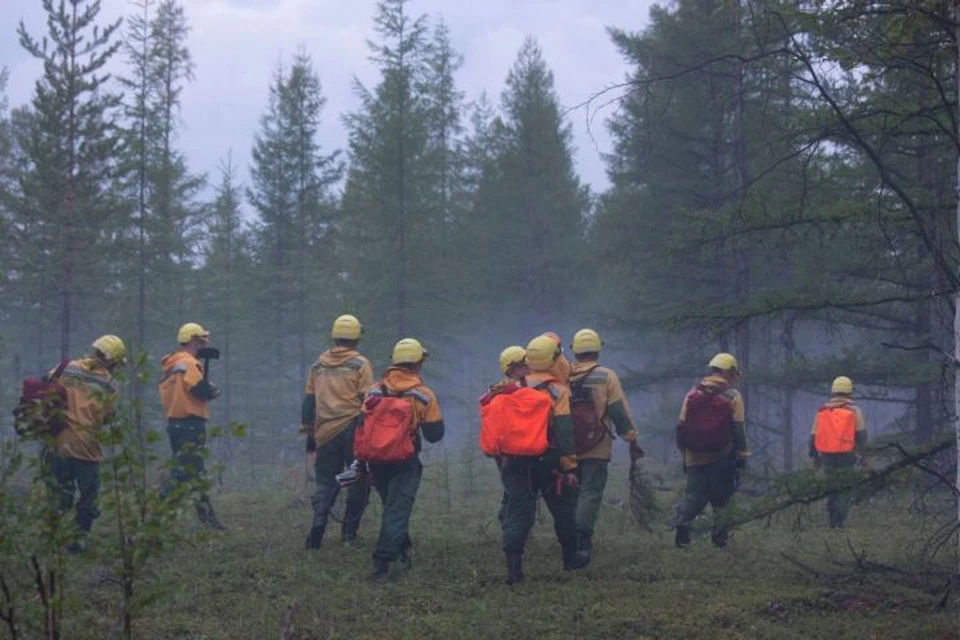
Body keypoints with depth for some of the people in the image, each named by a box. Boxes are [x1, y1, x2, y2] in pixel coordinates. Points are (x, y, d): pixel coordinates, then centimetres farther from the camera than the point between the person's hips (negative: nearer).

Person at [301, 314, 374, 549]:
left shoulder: (318, 365, 11)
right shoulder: (361, 364, -2)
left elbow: (309, 400, 14)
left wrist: (308, 432, 20)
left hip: (325, 432, 3)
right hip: (353, 429, -3)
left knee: (326, 481, 8)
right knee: (358, 482, 9)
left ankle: (319, 519, -16)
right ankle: (349, 530, 9)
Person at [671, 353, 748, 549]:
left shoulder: (692, 394, 9)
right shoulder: (732, 396, -3)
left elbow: (682, 426, 11)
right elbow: (738, 430, -8)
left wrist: (684, 454, 18)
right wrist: (742, 456, -3)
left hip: (694, 458, 3)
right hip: (721, 459, -3)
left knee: (693, 494, 6)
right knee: (722, 499, 8)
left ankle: (681, 522, -20)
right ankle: (719, 539, 5)